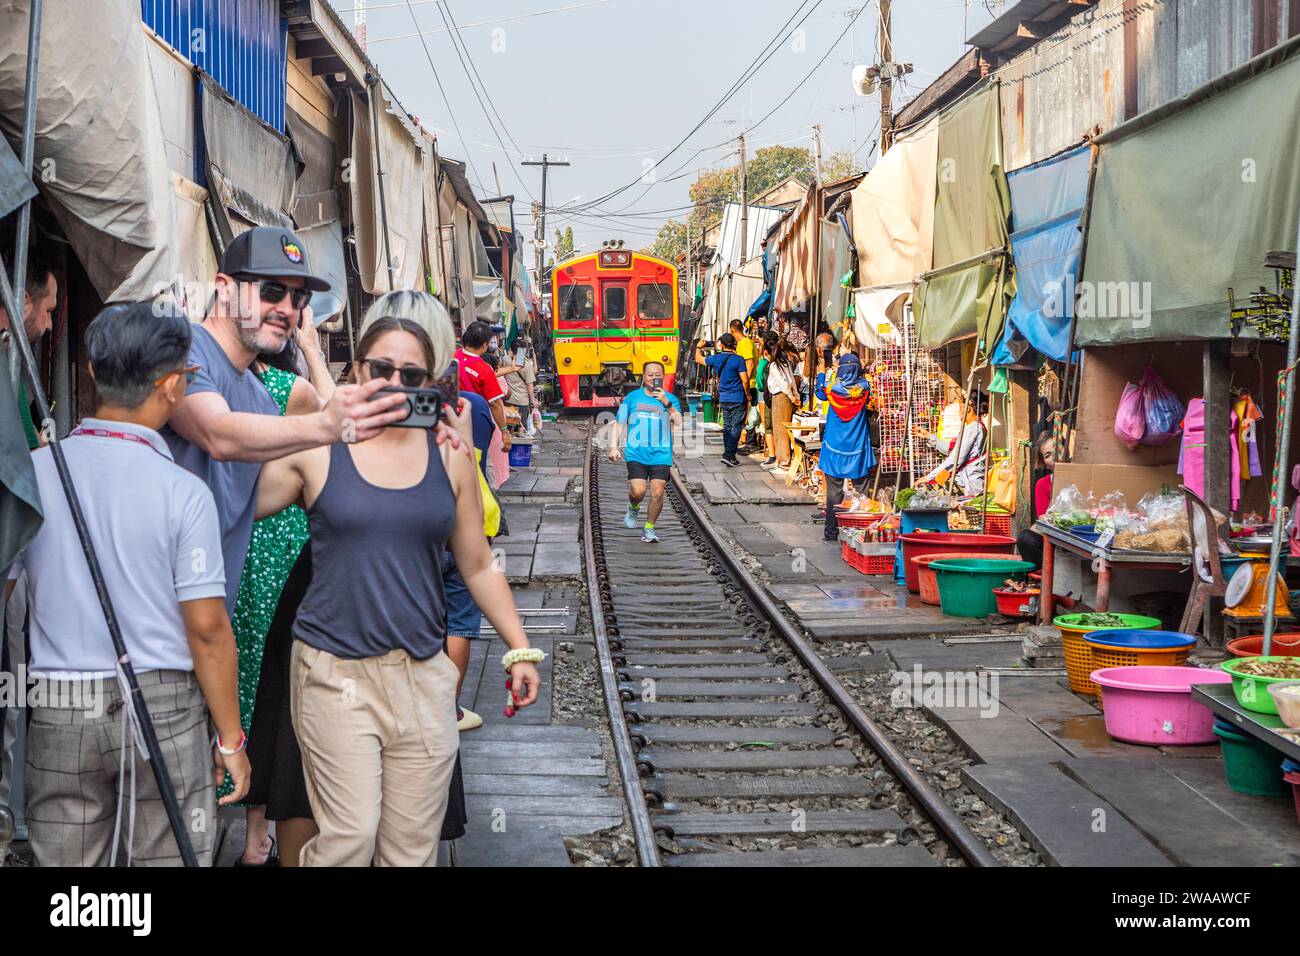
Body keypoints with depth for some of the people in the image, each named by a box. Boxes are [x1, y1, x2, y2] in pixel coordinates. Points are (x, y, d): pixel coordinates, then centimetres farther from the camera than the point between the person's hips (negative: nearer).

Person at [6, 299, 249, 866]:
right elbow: (207, 629, -9)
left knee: (64, 868, 13)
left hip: (58, 713, 3)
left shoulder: (30, 472, -2)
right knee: (171, 857, 9)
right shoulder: (183, 492, -10)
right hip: (164, 711, -2)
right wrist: (230, 739, 0)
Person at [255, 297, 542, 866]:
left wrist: (520, 650, 14)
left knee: (413, 846, 8)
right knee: (348, 838, -8)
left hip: (423, 676, 3)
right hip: (336, 673, -3)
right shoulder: (315, 448, 0)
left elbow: (479, 566, 15)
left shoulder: (448, 456, 8)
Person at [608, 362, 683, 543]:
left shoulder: (670, 399, 6)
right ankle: (633, 508, 22)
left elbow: (678, 422, -9)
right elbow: (619, 424, 11)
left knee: (657, 493, -7)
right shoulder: (632, 397, 7)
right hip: (636, 454, 0)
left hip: (661, 455, 1)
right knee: (638, 491, -14)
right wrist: (614, 446, 2)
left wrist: (666, 403, -19)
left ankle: (649, 528, 13)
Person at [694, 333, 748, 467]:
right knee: (736, 427, -2)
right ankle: (729, 455, -10)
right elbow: (744, 380, -12)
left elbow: (698, 359, 19)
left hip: (723, 399, 4)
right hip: (738, 398, -4)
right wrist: (748, 394, 4)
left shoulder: (716, 358, 0)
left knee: (727, 427, 14)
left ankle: (728, 455, 15)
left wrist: (699, 347, 36)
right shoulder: (738, 359, -11)